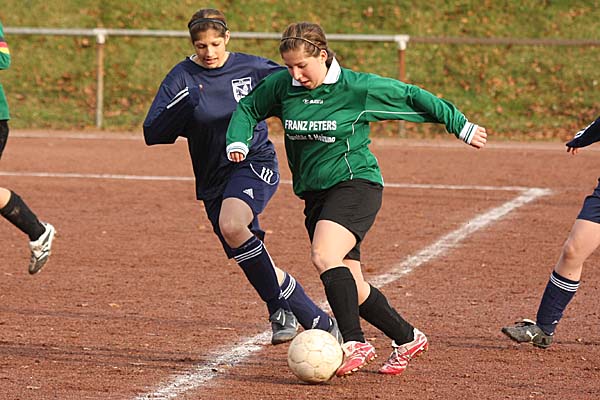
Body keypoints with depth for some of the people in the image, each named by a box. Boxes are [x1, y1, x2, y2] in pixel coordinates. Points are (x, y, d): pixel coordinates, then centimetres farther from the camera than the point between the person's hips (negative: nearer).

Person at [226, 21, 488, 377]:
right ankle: (408, 338, 22)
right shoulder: (281, 86, 1)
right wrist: (238, 141, -1)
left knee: (324, 256, -29)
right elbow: (248, 108, 18)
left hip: (356, 183, -6)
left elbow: (412, 97, -1)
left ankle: (356, 344, -28)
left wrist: (461, 126, 3)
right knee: (351, 287, 4)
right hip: (315, 194, 6)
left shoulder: (358, 88, -11)